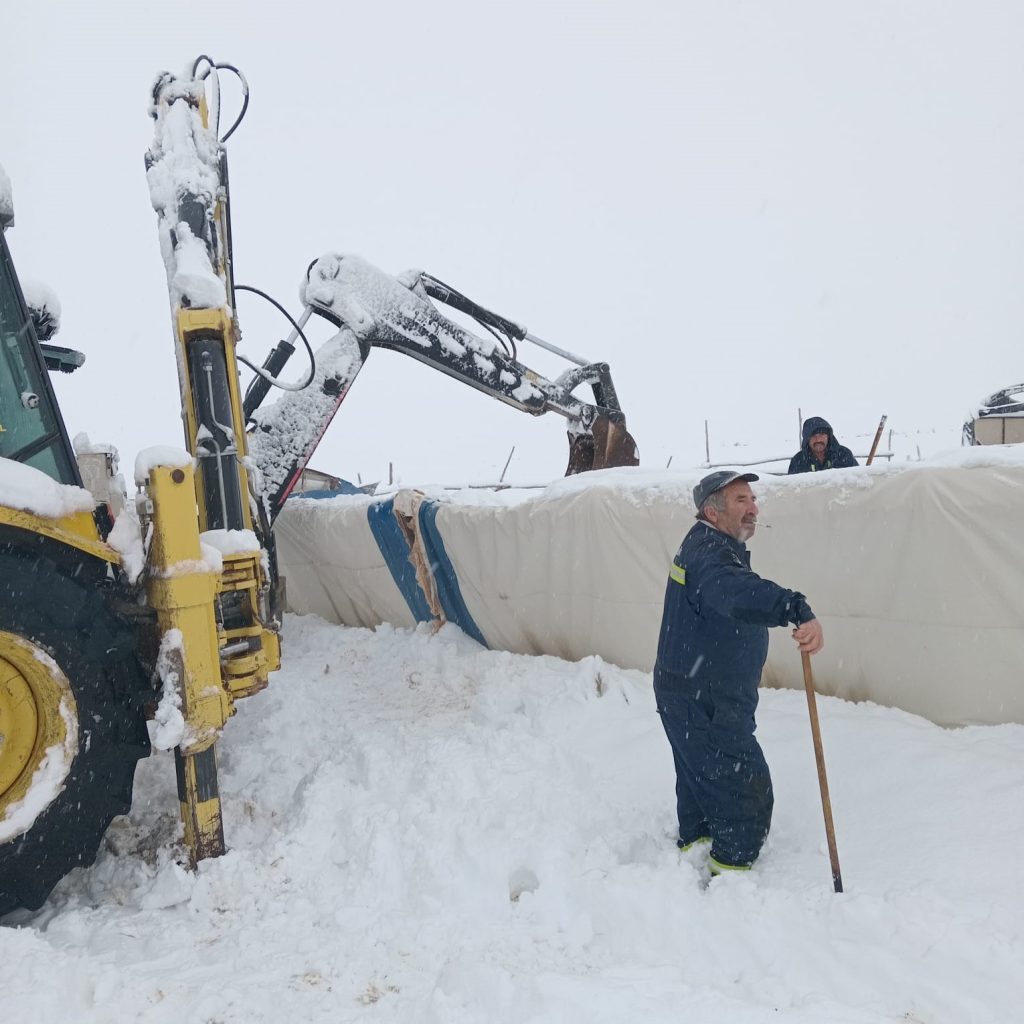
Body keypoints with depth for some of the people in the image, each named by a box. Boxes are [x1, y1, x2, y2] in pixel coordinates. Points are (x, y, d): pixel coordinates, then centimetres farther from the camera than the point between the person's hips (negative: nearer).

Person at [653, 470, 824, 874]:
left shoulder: (707, 546, 10)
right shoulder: (709, 553, -25)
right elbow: (740, 592, -49)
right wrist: (800, 611, -63)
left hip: (688, 700, 11)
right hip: (705, 705, -11)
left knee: (701, 785, 27)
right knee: (748, 793, -2)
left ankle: (692, 844, 46)